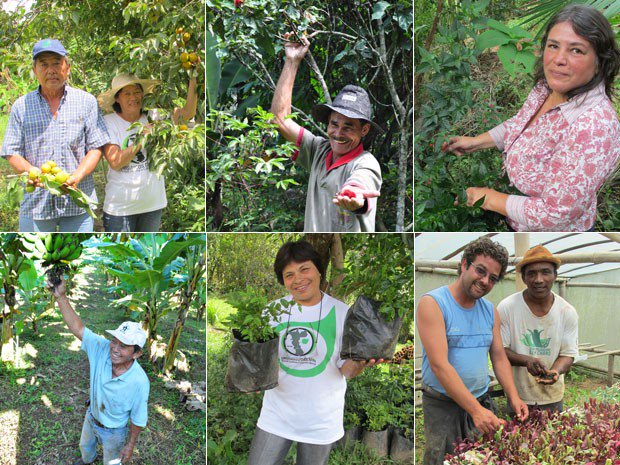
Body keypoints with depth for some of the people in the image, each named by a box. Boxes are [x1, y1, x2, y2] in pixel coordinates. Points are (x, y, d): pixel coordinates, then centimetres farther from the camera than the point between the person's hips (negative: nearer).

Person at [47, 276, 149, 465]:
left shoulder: (139, 382, -39)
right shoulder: (102, 348, -30)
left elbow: (138, 419, -24)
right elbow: (77, 328, -28)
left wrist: (130, 445, -11)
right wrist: (61, 296, -39)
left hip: (113, 431, -5)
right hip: (91, 418, 5)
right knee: (85, 445, 37)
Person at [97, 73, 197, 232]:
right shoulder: (109, 122, -8)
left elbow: (188, 113, -12)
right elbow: (115, 163, -18)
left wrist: (193, 82, -24)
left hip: (153, 203, 4)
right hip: (120, 206, -3)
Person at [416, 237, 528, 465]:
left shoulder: (490, 311, 8)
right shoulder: (433, 303, -14)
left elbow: (499, 357, 11)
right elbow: (439, 365, -21)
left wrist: (514, 397, -6)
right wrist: (475, 410, -26)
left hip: (482, 403, 6)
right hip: (443, 405, -6)